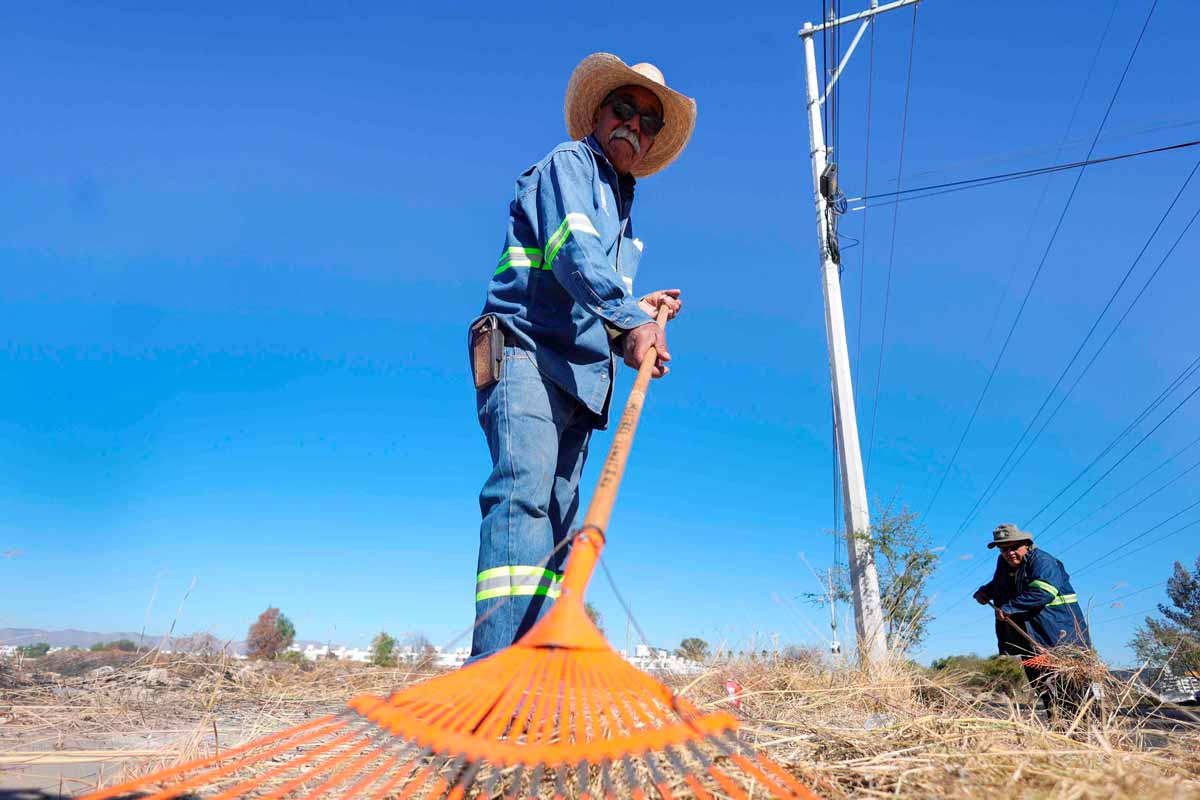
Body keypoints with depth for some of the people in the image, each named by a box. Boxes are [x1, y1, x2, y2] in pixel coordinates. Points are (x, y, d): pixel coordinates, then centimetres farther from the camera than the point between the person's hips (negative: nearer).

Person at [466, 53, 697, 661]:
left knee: (556, 522, 1)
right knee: (523, 492, -25)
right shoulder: (569, 163, 6)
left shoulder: (623, 209, 32)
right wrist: (628, 316, -28)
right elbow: (573, 252, -16)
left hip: (579, 376, 9)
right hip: (525, 356, -9)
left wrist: (640, 311, 15)